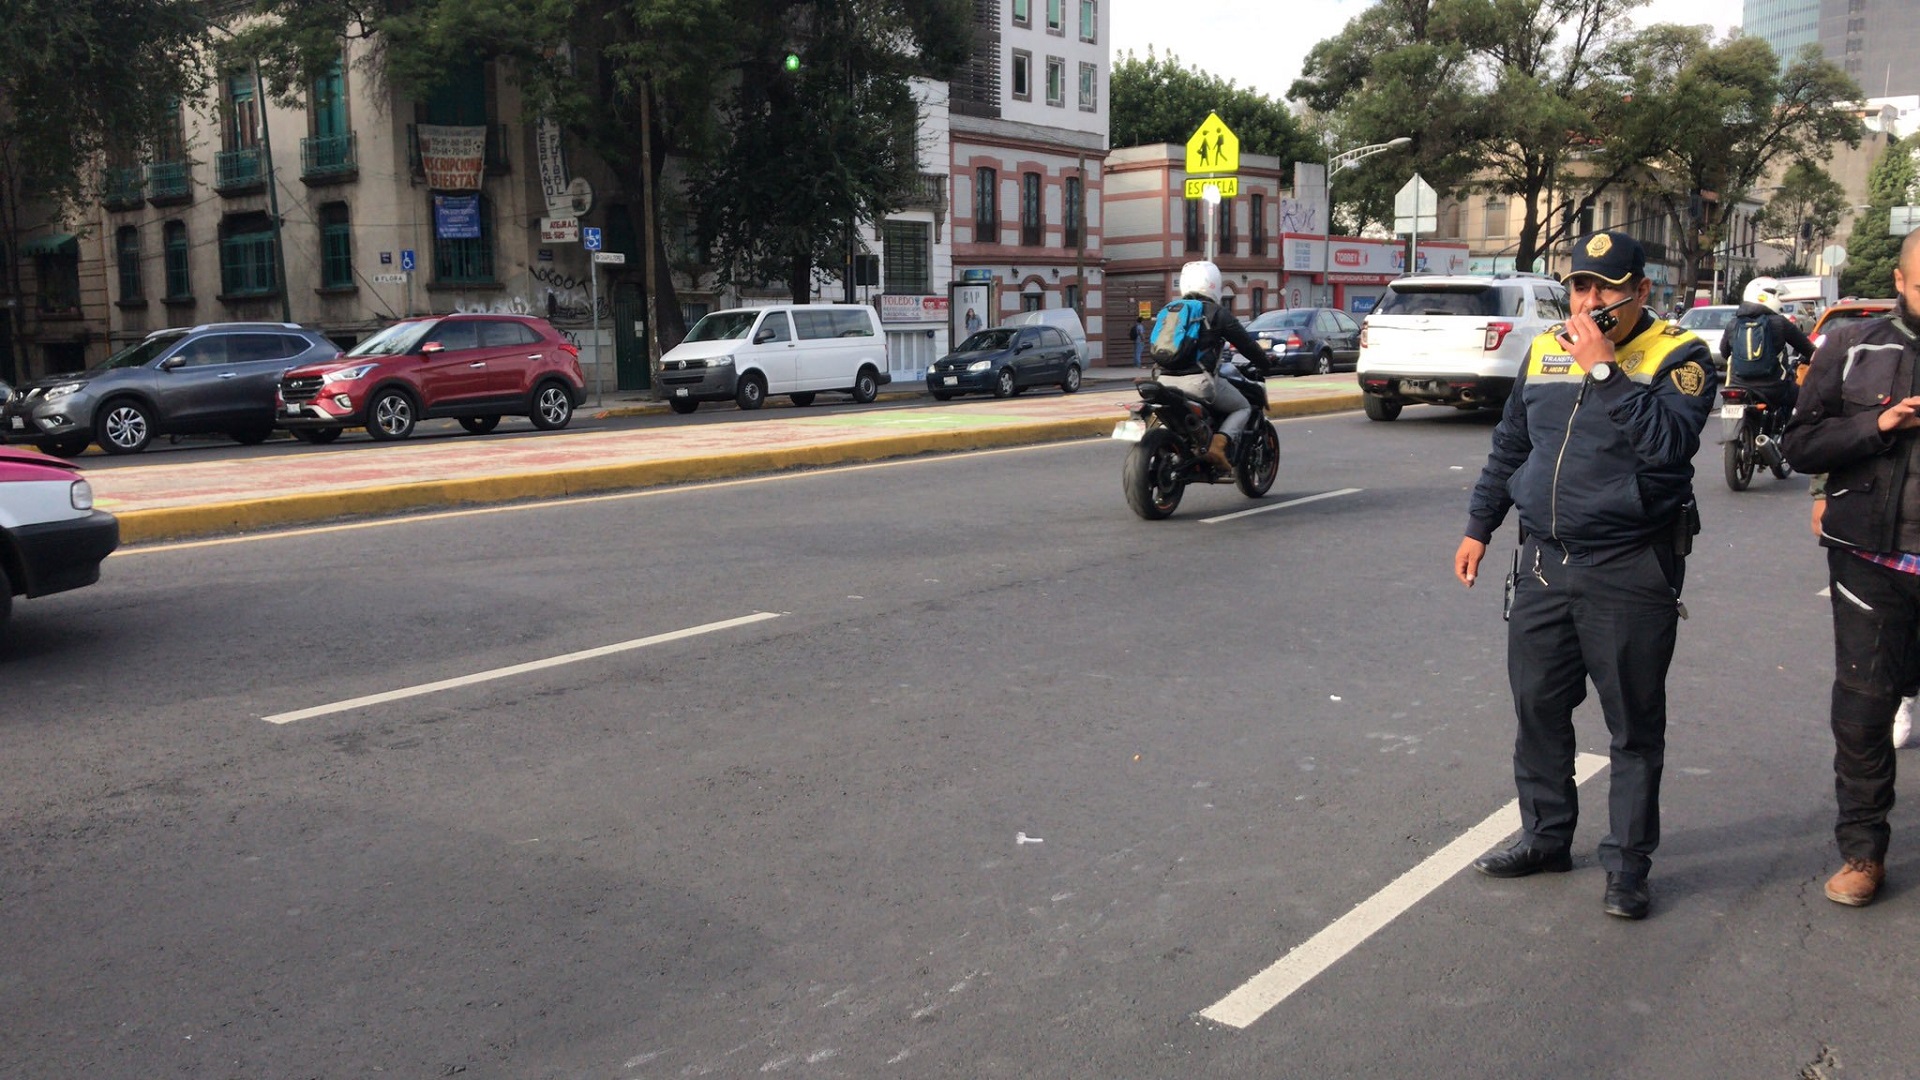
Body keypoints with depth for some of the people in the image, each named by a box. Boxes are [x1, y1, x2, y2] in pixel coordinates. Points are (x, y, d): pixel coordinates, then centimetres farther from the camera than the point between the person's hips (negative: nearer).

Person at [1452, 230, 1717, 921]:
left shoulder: (1679, 356, -6)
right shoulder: (1546, 350, 11)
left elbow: (1669, 443, -24)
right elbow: (1508, 447, 19)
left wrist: (1604, 369, -23)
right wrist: (1479, 527, 17)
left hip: (1631, 573, -5)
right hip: (1544, 564, 6)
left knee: (1635, 727, 4)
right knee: (1537, 709, 12)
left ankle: (1627, 864, 15)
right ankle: (1546, 838, 27)